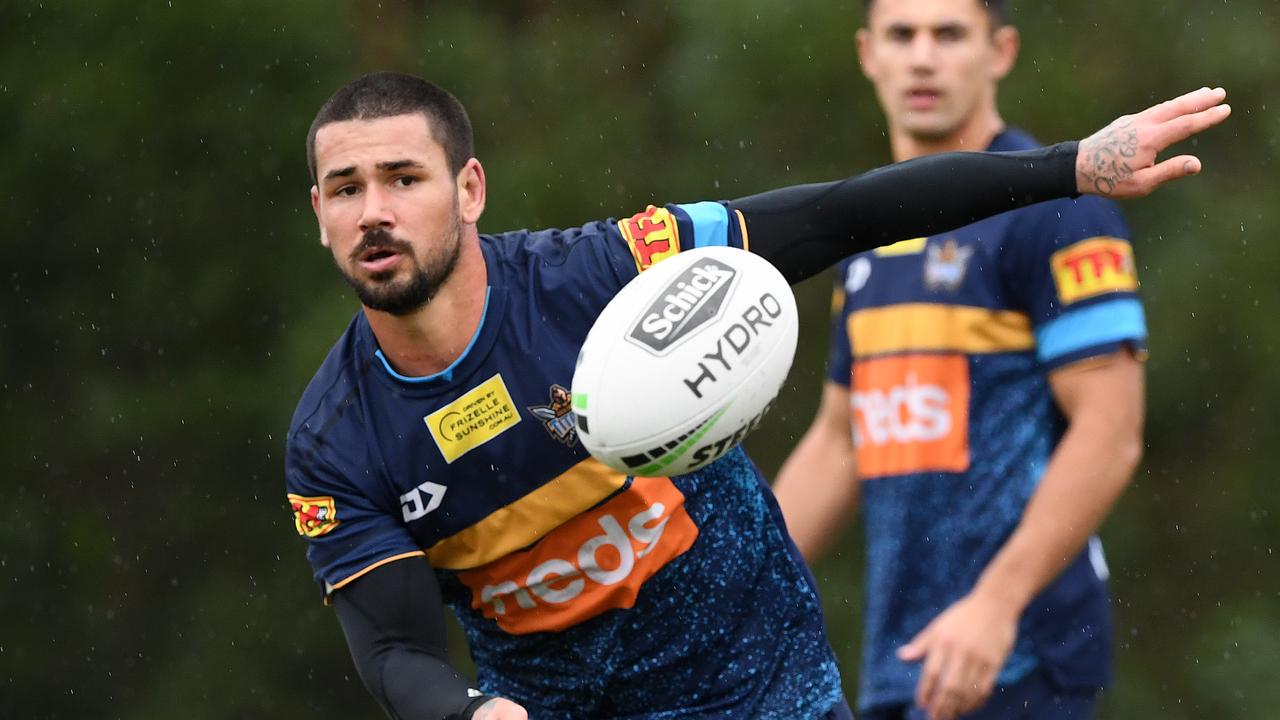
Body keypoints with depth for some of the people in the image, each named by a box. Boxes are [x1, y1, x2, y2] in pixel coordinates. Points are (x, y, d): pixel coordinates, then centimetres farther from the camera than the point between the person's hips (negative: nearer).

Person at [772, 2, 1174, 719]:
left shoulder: (1056, 207, -8)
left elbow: (1111, 431, -15)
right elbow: (838, 442, 24)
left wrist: (995, 604, -23)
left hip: (1015, 655, -8)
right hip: (897, 661, 8)